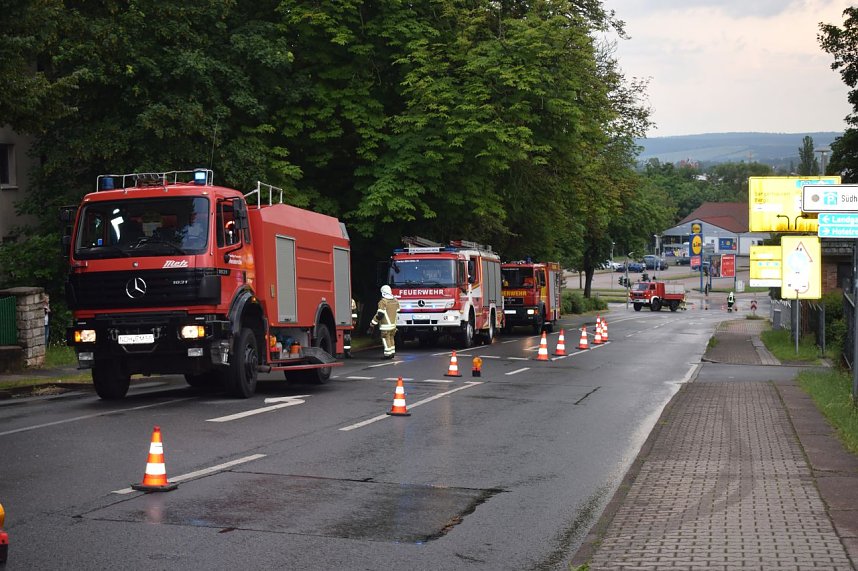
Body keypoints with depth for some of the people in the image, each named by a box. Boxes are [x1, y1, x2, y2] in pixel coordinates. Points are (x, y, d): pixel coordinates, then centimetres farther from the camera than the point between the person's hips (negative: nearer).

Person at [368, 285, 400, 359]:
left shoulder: (383, 302, -16)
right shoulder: (395, 301, 6)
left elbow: (379, 315, -20)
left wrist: (372, 325, -16)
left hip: (386, 325, -7)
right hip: (393, 324, 7)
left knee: (386, 339, 1)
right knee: (391, 338, 20)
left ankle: (388, 354, 1)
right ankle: (392, 353, 24)